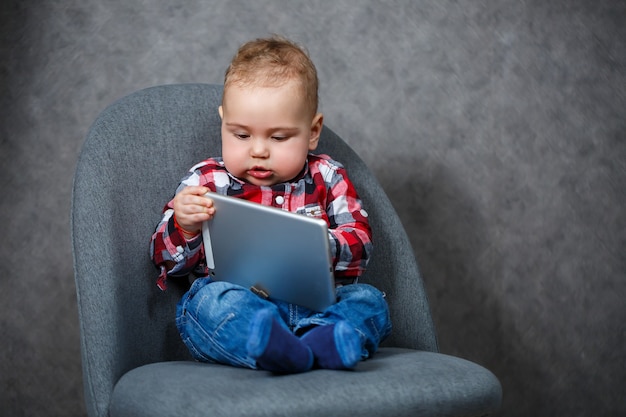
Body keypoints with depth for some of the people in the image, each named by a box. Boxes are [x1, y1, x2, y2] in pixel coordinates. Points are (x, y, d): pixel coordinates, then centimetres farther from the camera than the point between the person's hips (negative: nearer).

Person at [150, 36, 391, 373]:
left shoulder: (326, 177, 15)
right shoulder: (206, 181, 11)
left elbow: (360, 239, 10)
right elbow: (167, 259, 9)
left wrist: (326, 248, -14)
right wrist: (184, 227, -15)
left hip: (314, 305, 3)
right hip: (235, 301, -2)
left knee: (368, 300, -21)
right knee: (212, 300, -32)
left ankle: (322, 343, -50)